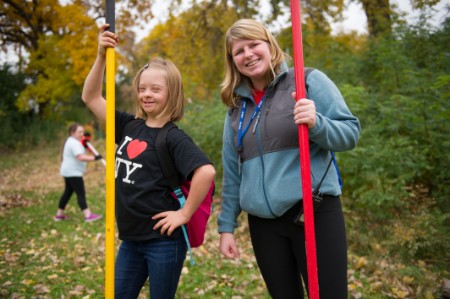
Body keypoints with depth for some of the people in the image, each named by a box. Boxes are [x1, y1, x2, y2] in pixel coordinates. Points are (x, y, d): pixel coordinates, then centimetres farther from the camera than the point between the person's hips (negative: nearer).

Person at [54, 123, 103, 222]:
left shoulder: (71, 141, 16)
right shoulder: (74, 143, -18)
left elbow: (81, 152, 17)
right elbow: (81, 157, -30)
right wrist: (95, 158, -30)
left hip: (69, 172, 11)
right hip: (73, 172, -11)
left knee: (68, 192, 16)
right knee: (81, 193, -12)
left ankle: (59, 214, 23)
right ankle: (88, 215, -14)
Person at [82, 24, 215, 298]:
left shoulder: (173, 137, -15)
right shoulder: (129, 125, 4)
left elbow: (207, 171, -28)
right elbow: (91, 98, 9)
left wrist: (185, 213, -21)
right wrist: (102, 56, -2)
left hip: (164, 241, -6)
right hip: (130, 239, 7)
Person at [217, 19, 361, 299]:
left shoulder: (309, 80, -1)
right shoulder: (237, 106, 11)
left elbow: (351, 133, -5)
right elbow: (232, 172, 13)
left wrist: (317, 123, -24)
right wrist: (227, 225, 11)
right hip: (262, 222, 4)